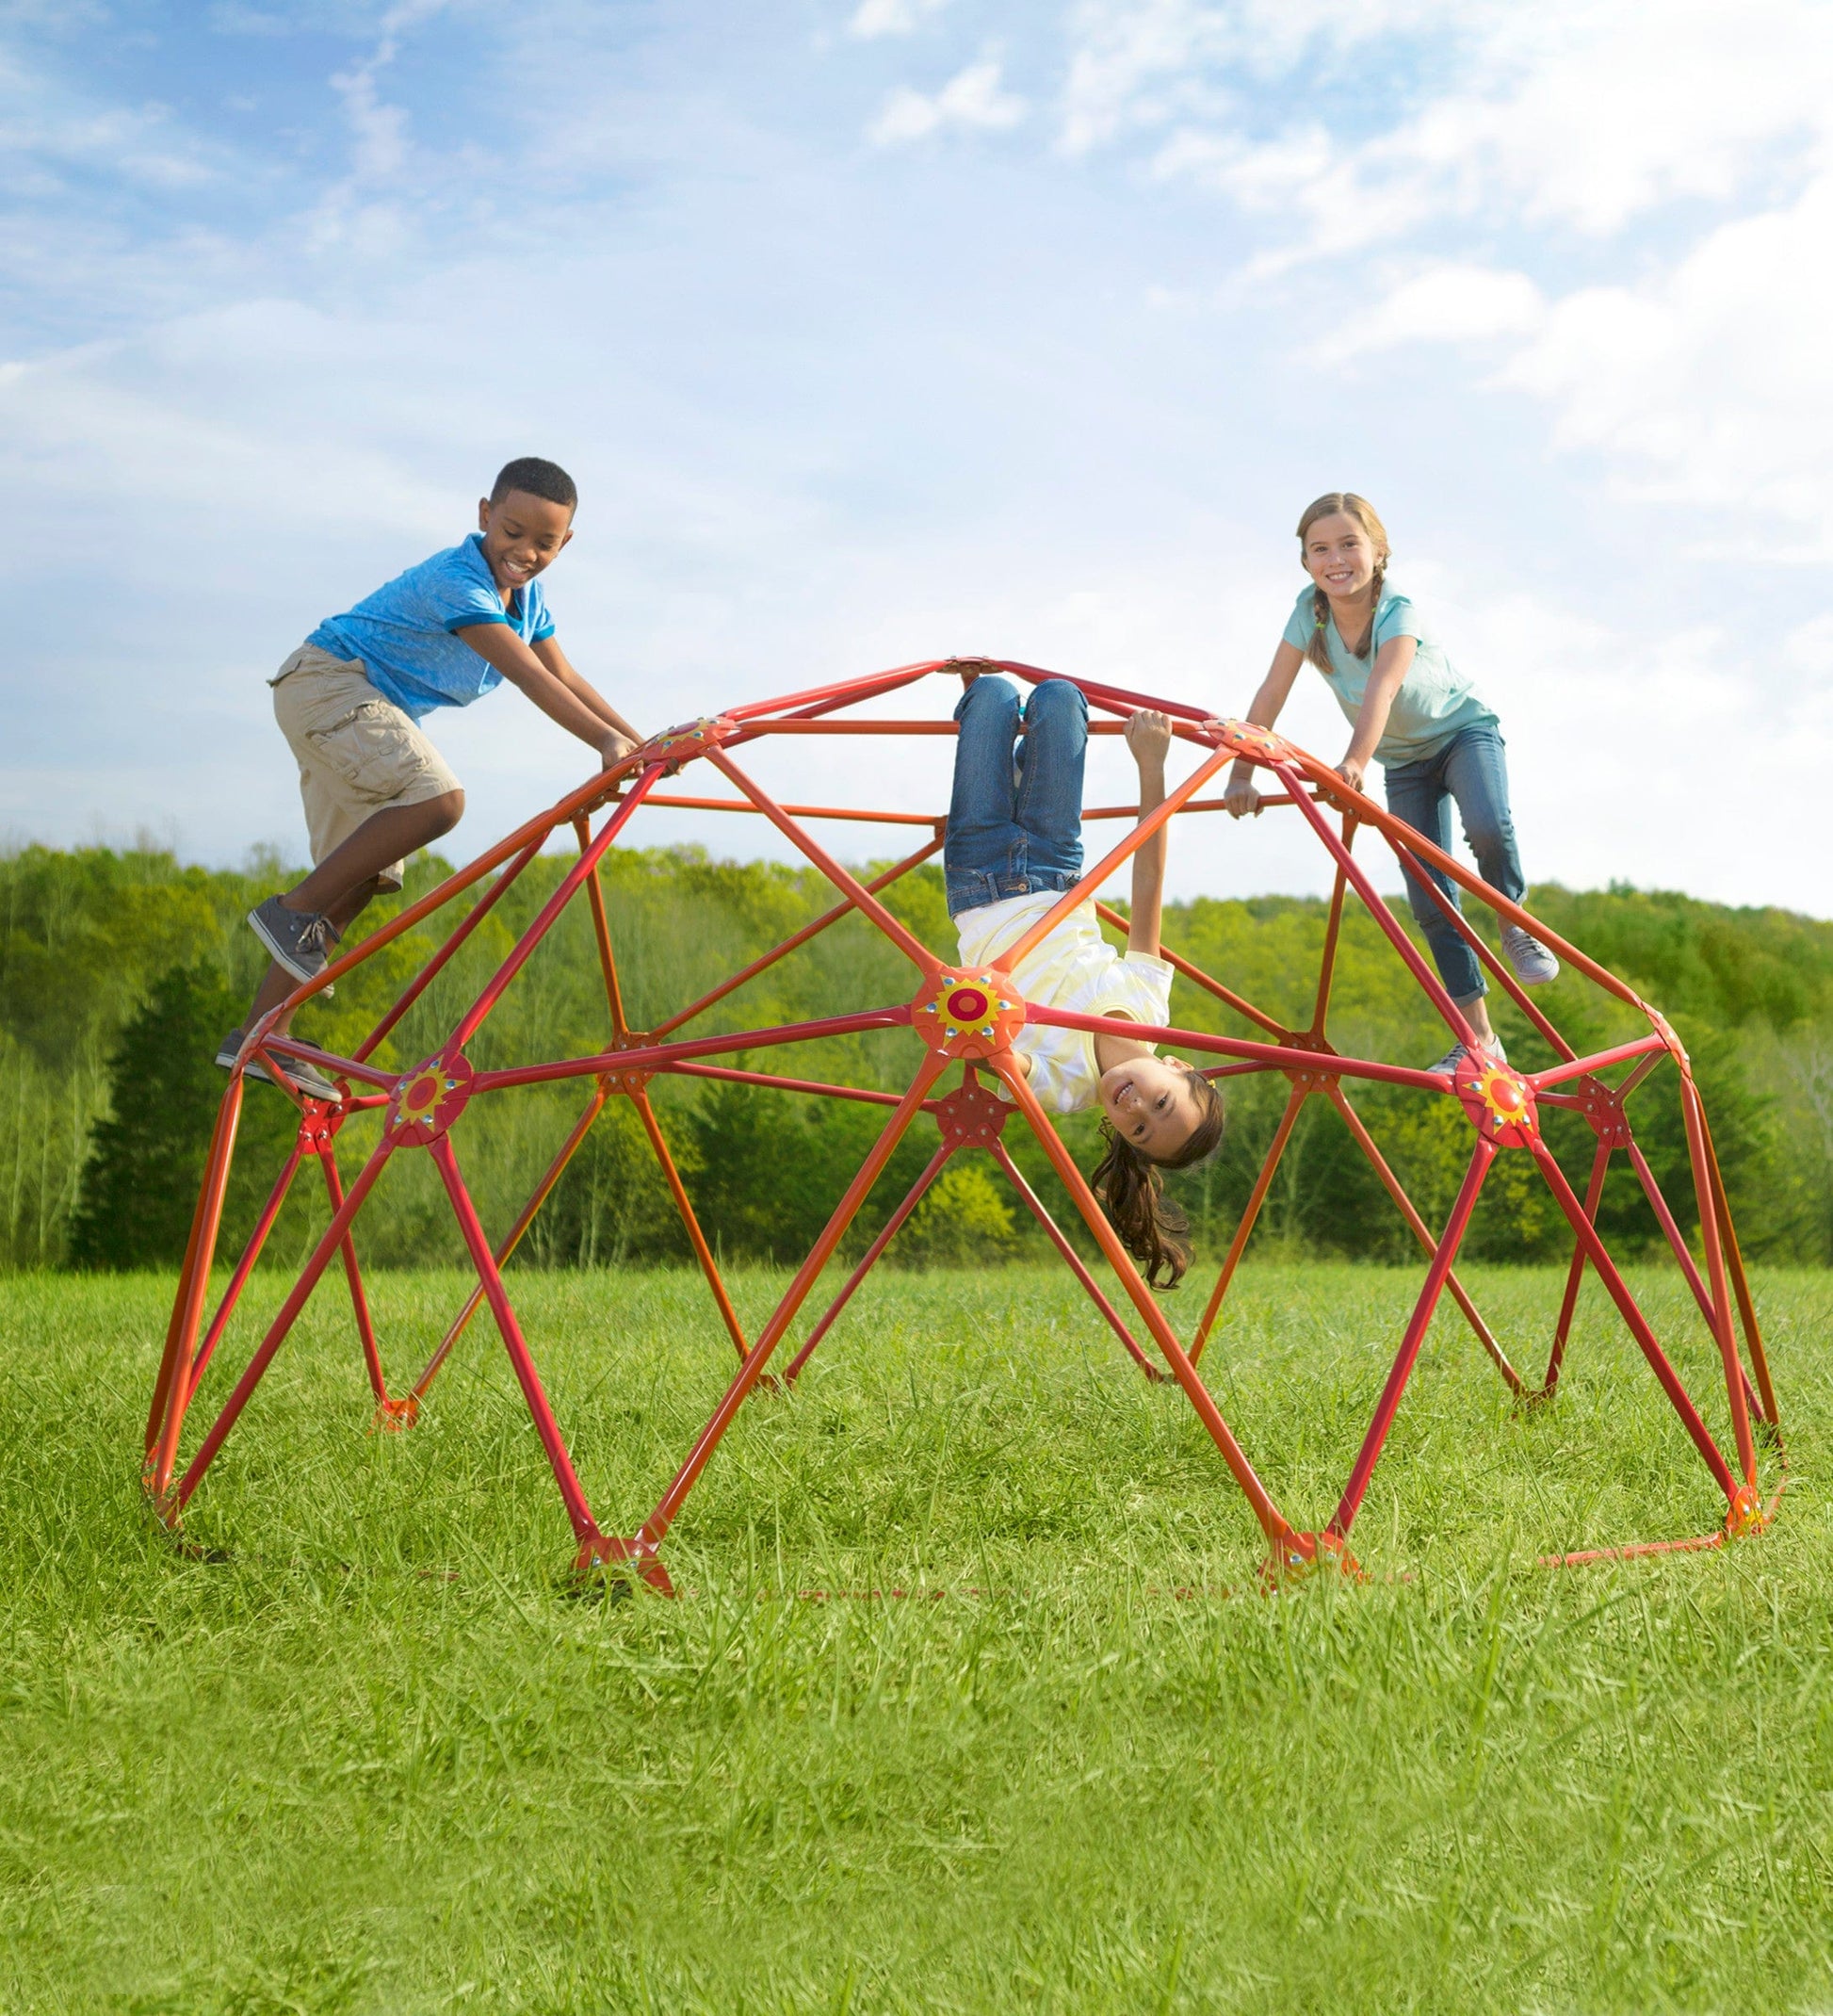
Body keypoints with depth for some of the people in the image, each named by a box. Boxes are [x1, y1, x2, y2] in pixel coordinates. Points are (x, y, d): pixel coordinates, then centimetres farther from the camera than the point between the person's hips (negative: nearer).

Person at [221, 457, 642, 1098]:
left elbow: (567, 679, 5)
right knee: (438, 798, -31)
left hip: (373, 712, 10)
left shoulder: (526, 596, 6)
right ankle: (293, 911, -20)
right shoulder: (456, 581, -24)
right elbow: (531, 678, -33)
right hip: (327, 683, -10)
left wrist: (641, 743, -5)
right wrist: (608, 743, -40)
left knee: (360, 880, 3)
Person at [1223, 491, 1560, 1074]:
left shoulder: (1397, 610, -29)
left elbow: (1381, 688, -46)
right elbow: (1272, 692, -17)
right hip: (1404, 760, 4)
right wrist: (1242, 775, -24)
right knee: (1430, 901, -3)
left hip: (1465, 731, -4)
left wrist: (1356, 761, -61)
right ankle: (1478, 1037, 4)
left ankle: (1514, 927, -4)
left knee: (1488, 830, -35)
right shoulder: (1310, 609, -17)